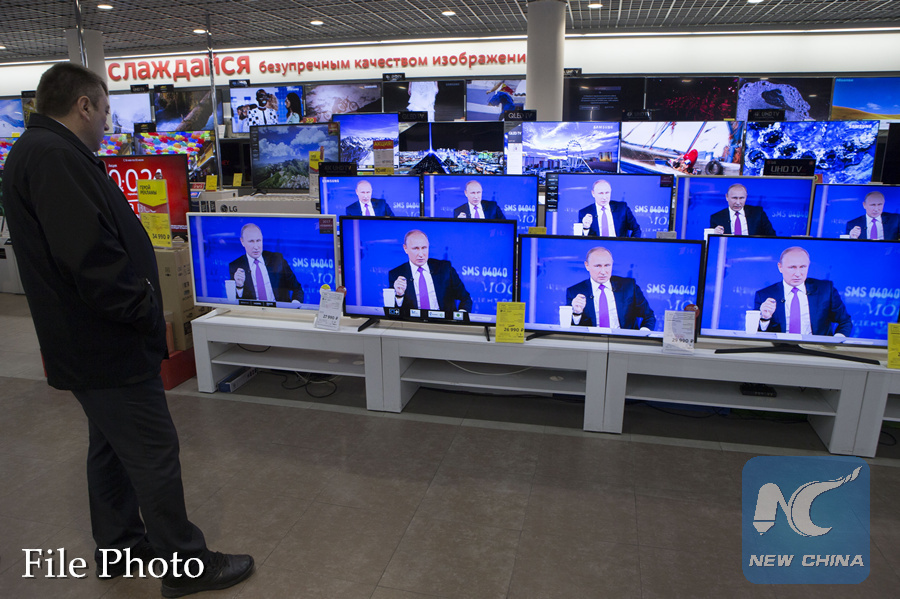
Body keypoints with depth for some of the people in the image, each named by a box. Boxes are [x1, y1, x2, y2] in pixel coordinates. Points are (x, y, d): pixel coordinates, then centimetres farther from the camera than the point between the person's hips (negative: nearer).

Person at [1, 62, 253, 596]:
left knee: (111, 446, 22)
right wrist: (143, 308, -17)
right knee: (154, 455, 0)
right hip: (109, 348, -11)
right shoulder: (54, 157, -21)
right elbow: (89, 256, -30)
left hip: (90, 344, 11)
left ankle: (118, 546, 39)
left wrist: (138, 302, 13)